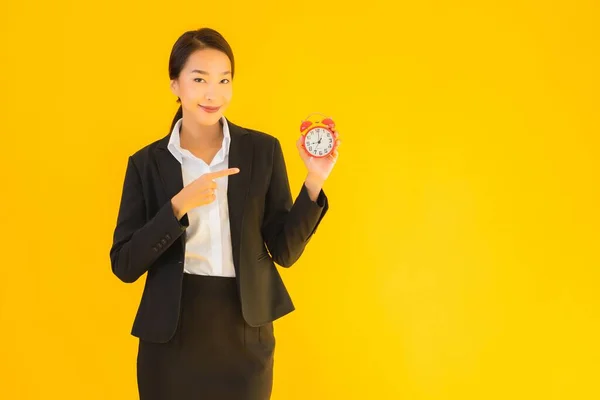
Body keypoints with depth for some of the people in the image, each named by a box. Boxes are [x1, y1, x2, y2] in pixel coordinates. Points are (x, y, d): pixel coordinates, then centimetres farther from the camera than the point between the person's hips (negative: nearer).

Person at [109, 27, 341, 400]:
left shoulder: (263, 150, 1)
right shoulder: (147, 162, 0)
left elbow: (284, 251, 1)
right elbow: (125, 265, -6)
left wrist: (314, 182, -12)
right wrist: (179, 205, -18)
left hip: (245, 334, 0)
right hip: (172, 335, 0)